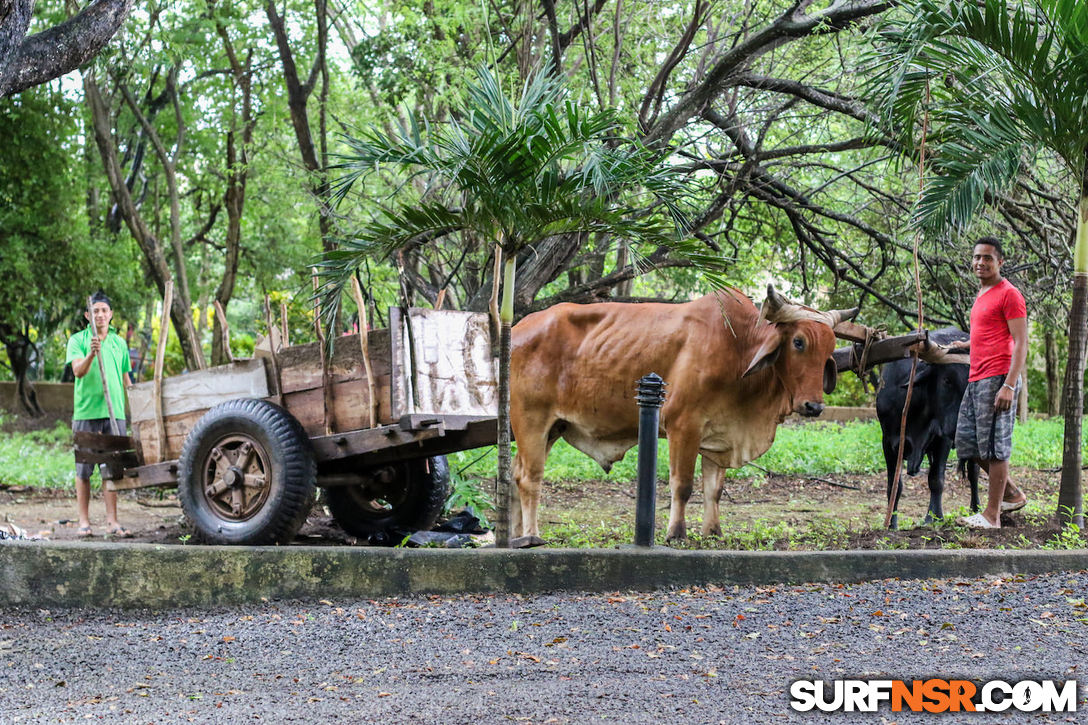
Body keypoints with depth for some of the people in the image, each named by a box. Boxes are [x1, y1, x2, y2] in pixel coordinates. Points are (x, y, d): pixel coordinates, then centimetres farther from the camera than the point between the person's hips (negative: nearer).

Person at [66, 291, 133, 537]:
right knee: (83, 470, 1)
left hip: (115, 413, 3)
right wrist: (91, 354, -30)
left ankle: (112, 521, 3)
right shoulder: (78, 340, 3)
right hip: (86, 412, -3)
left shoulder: (119, 343, 14)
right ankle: (84, 521, 6)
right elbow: (78, 370, -12)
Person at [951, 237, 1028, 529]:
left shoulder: (1009, 294, -7)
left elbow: (1020, 343, -14)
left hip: (997, 379, -10)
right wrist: (965, 345, 27)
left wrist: (1009, 386, -21)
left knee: (994, 445, -7)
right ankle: (1012, 494, 23)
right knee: (967, 441, 11)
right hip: (975, 379, 10)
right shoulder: (982, 295, 20)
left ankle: (992, 515, -2)